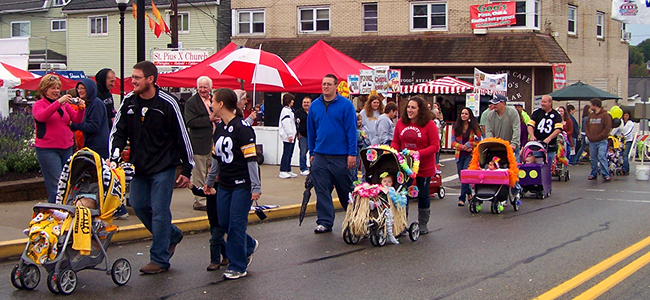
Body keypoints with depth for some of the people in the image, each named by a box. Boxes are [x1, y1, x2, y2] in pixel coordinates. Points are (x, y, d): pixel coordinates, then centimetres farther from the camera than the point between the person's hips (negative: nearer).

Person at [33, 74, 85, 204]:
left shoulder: (65, 104, 15)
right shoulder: (39, 104, 2)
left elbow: (77, 119, 4)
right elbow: (41, 116, -20)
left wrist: (81, 109, -17)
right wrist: (58, 102, -29)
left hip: (66, 148, 5)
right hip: (47, 149, -5)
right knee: (56, 186, -10)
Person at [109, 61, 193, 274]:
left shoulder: (167, 104, -12)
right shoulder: (128, 102, 2)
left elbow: (182, 136, -6)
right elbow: (118, 132, 8)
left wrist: (186, 170, -5)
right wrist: (114, 156, -11)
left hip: (163, 168, -6)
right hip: (138, 167, 6)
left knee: (159, 211, -6)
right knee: (139, 205, 9)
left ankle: (160, 259, 3)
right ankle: (172, 235, 31)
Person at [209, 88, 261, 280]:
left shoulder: (242, 127, -14)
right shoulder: (219, 129, 12)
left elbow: (251, 158, -16)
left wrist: (256, 187, -18)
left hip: (242, 184, -8)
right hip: (224, 184, 8)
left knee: (236, 224, -5)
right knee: (223, 223, 9)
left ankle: (237, 266, 5)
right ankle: (249, 245, 33)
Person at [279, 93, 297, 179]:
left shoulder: (290, 110, 20)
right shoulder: (285, 110, -12)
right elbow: (286, 123, -18)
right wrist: (289, 135, -21)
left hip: (292, 136, 10)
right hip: (288, 136, -10)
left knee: (290, 153, 11)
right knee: (286, 153, -9)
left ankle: (288, 170, 15)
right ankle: (282, 172, -8)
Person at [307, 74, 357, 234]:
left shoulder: (346, 105, -4)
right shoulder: (315, 105, 9)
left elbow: (351, 130, -6)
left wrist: (352, 153, -11)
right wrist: (312, 153, 14)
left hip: (341, 157, -3)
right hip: (320, 156, 3)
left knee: (346, 190, 8)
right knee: (322, 191, 3)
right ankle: (325, 222, 10)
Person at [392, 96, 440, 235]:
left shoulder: (429, 124, -12)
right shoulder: (400, 123, 1)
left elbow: (435, 146, -14)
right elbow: (395, 142, 9)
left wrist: (418, 153, -26)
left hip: (424, 166, -3)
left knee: (423, 195, 9)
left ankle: (423, 224, 24)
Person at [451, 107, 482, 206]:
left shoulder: (474, 127, 1)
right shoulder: (456, 127, 7)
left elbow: (479, 141, 2)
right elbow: (453, 142, 3)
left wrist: (468, 145, -12)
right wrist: (462, 147, -12)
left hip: (470, 154, -3)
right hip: (459, 154, 3)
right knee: (461, 175, 6)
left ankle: (462, 198, -12)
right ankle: (468, 192, 31)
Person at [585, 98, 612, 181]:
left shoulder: (605, 115, -4)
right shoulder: (591, 115, 16)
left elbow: (607, 128, -11)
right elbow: (586, 126, 20)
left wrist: (599, 136, -14)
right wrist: (588, 135, 4)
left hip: (601, 141, -6)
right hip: (592, 142, 6)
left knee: (602, 157, -13)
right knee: (593, 159, 9)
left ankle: (606, 174, -12)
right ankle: (593, 174, 17)